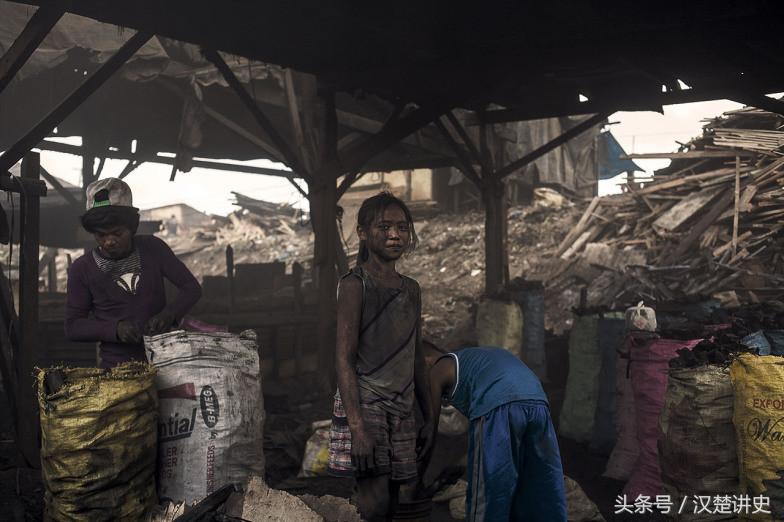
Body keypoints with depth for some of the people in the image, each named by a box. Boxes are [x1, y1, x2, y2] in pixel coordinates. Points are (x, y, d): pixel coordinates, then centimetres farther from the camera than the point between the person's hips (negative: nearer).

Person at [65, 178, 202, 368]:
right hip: (117, 365, -1)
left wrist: (169, 314, -14)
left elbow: (192, 287, 4)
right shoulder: (82, 269, 0)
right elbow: (73, 327, 3)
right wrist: (115, 329, -14)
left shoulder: (153, 248, 3)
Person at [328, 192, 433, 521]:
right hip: (364, 404, -6)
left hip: (401, 409, 7)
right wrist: (357, 426, -19)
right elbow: (344, 359, -12)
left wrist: (429, 417, 16)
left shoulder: (410, 289, 13)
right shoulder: (355, 284, -7)